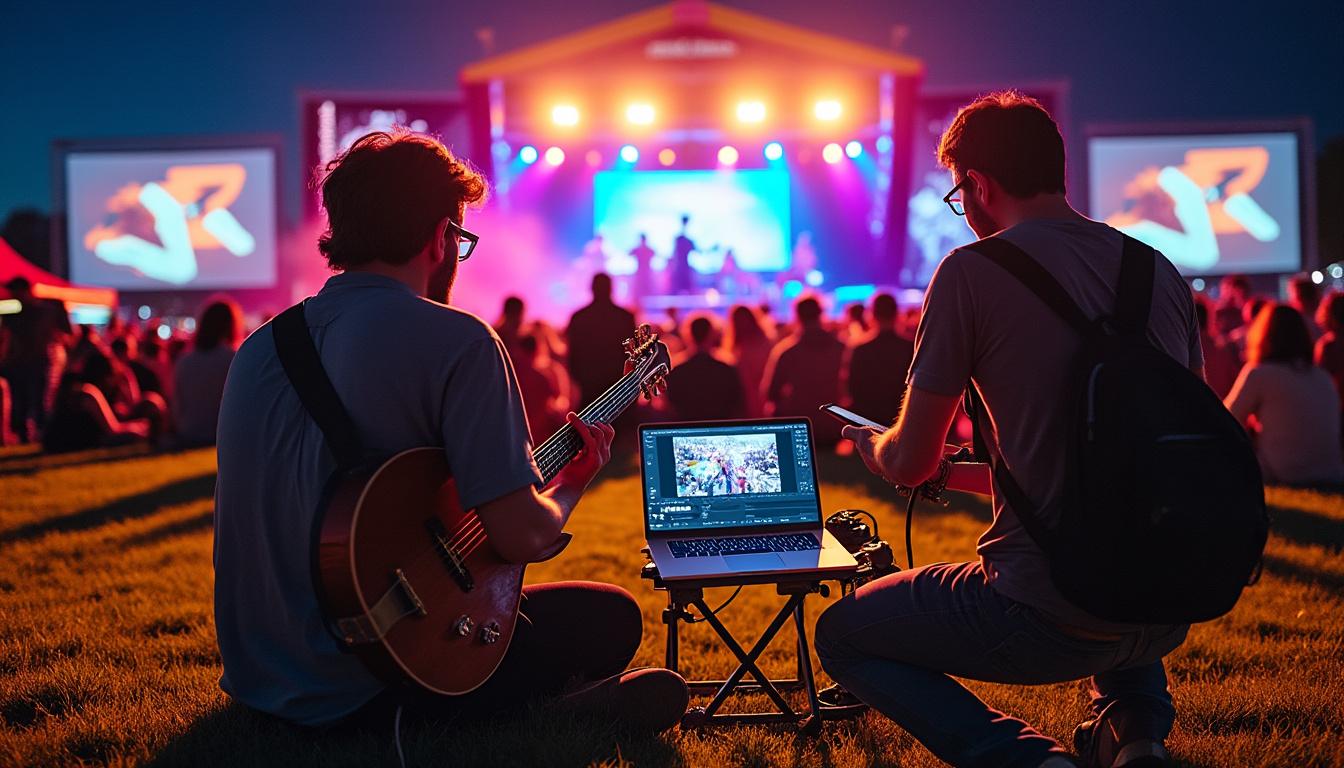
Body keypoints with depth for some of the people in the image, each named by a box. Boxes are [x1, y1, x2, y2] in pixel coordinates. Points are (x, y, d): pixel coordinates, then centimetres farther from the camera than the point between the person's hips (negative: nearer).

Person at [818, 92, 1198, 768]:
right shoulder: (1163, 273, 8)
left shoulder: (972, 273, -9)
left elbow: (911, 463, -4)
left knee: (842, 634, 18)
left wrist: (872, 444, 23)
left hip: (1049, 616, -6)